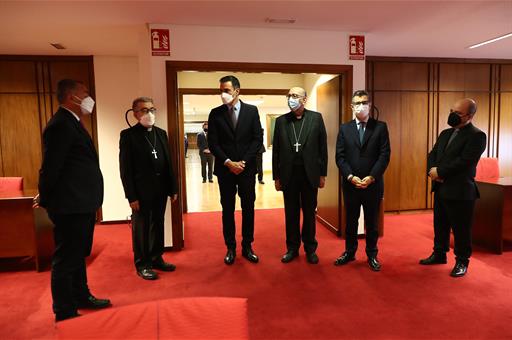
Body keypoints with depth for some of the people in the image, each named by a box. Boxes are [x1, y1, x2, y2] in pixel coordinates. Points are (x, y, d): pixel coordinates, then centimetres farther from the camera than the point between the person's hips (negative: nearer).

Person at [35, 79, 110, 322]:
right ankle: (65, 313, 16)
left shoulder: (71, 123, 15)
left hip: (81, 204, 10)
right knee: (66, 259, 2)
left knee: (78, 255, 22)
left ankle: (81, 297, 38)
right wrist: (45, 199, -6)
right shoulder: (61, 124, -18)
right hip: (70, 206, -10)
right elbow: (51, 166, -19)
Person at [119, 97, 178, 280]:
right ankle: (142, 265, 21)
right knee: (141, 229, 7)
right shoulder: (128, 135, -7)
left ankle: (156, 258, 30)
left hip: (160, 191, 5)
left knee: (158, 226, 15)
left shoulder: (161, 133, 11)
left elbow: (168, 163, 11)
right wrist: (131, 196, -14)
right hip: (141, 192, -5)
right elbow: (125, 169, -10)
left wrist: (173, 188, 8)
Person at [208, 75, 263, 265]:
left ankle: (247, 247, 20)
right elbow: (212, 143, -2)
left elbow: (257, 139, -1)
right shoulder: (215, 113, 2)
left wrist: (243, 162, -10)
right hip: (225, 169, 0)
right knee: (228, 209, 7)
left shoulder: (251, 111, 2)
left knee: (248, 208, 7)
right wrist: (228, 163, -12)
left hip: (247, 168, 0)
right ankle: (231, 248, 19)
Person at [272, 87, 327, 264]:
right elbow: (276, 150, 5)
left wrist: (322, 174, -1)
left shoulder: (316, 118, 1)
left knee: (309, 213, 10)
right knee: (291, 213, 10)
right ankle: (292, 248, 24)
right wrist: (276, 177, 3)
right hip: (289, 174, 1)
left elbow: (322, 147, 1)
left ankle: (310, 248, 24)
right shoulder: (281, 121, 4)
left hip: (310, 174, -1)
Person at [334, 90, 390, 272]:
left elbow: (385, 155, -5)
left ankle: (372, 255, 25)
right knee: (350, 220, 12)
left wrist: (371, 177, -15)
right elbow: (340, 156, 0)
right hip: (350, 184, 1)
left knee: (372, 221, 10)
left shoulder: (380, 127, 1)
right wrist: (350, 176, -12)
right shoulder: (344, 128, 6)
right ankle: (349, 252, 27)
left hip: (373, 184, -1)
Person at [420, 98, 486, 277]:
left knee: (460, 229, 6)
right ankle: (439, 254, 34)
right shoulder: (445, 133, 13)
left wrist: (439, 172, -16)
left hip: (460, 191, -7)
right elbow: (432, 154, 10)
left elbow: (463, 161, -22)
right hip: (440, 189, 7)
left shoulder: (477, 136, -11)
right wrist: (432, 171, -10)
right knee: (440, 225, 18)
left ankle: (462, 262, 21)